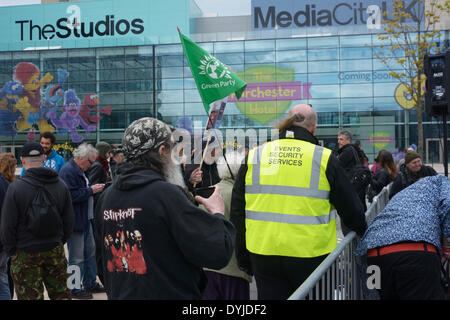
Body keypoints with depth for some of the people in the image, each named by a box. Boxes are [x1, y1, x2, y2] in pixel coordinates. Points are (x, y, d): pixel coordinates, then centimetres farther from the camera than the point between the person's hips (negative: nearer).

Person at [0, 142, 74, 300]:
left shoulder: (15, 188, -14)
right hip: (55, 251, 4)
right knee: (60, 293, 16)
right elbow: (69, 221, 6)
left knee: (30, 296, 5)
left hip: (26, 254, -4)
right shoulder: (61, 185, 0)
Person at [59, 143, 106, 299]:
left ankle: (90, 283, 30)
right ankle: (75, 289, 10)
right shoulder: (68, 171, -18)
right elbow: (71, 195, -26)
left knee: (90, 251, 18)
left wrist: (94, 188, 10)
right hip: (75, 221, -11)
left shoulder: (79, 171, 15)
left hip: (85, 219, 11)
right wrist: (91, 190, -19)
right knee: (77, 257, -1)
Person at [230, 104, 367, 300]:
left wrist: (243, 258, 15)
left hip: (262, 255, 2)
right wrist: (364, 233, 23)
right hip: (310, 255, -2)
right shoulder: (324, 159, -4)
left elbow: (237, 211, 7)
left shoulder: (254, 156, 4)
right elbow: (350, 209, 3)